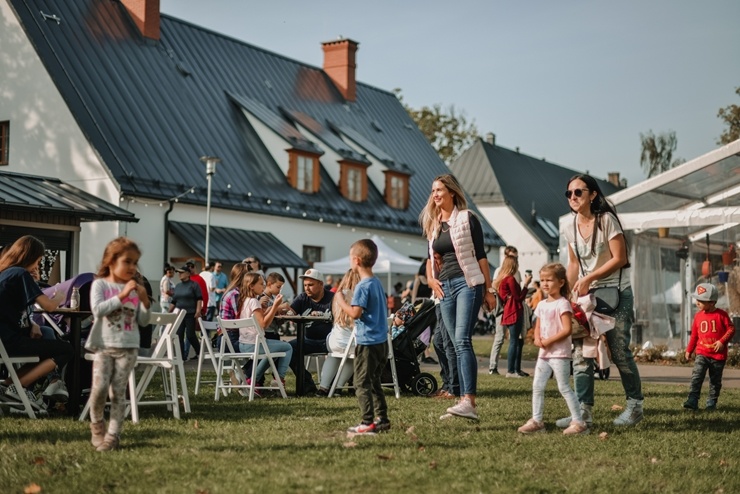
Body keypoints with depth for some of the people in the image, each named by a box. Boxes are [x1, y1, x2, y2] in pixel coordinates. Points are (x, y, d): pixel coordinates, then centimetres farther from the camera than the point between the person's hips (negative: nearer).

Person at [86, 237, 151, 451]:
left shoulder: (135, 289, 8)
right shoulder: (100, 284, -1)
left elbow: (143, 321, 8)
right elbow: (98, 309, -17)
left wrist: (145, 302, -10)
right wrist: (122, 295, -21)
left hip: (128, 347, 2)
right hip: (104, 346, -2)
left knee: (118, 392, 0)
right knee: (99, 389, -11)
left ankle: (112, 435, 5)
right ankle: (97, 425, 15)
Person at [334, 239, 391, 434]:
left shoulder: (363, 286, -15)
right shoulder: (377, 282, 12)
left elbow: (355, 313, -22)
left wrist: (341, 301, -7)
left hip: (367, 342, -9)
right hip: (382, 341, 9)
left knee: (362, 383, -4)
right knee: (374, 382, 16)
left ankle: (368, 422, -7)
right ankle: (382, 419, 18)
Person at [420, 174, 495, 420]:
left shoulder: (467, 218, -2)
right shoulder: (433, 224, 14)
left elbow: (480, 255, -2)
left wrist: (488, 290, -3)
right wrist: (430, 278, 7)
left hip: (467, 282, -6)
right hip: (445, 287, 6)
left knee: (462, 340, -19)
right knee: (458, 345, 6)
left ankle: (469, 401, -27)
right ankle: (466, 402, 9)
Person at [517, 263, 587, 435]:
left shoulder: (562, 304, -10)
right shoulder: (542, 304, 14)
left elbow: (567, 330, -18)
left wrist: (548, 341, -17)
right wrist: (537, 338, -2)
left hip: (559, 354, -8)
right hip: (543, 353, 8)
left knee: (564, 388, -6)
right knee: (537, 386, 5)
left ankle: (578, 422, -1)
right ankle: (536, 421, 12)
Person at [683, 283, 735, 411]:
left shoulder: (721, 315, -6)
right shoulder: (698, 316, 4)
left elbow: (731, 329, -4)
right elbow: (694, 334, 12)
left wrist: (722, 341, -18)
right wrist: (689, 350, 14)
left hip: (718, 354, -2)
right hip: (702, 353, 2)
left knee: (715, 381, 8)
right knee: (696, 377, -14)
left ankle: (712, 403, 19)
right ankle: (692, 401, -18)